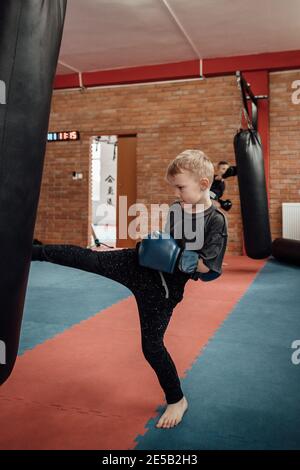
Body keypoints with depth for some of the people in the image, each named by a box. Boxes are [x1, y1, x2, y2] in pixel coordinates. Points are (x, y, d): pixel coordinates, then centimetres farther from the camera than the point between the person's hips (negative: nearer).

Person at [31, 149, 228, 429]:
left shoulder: (216, 222, -17)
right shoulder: (176, 208, 2)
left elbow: (205, 266, -20)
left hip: (163, 287, -5)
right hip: (137, 265, 5)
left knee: (152, 345, 3)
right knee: (85, 257, -8)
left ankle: (177, 401, 26)